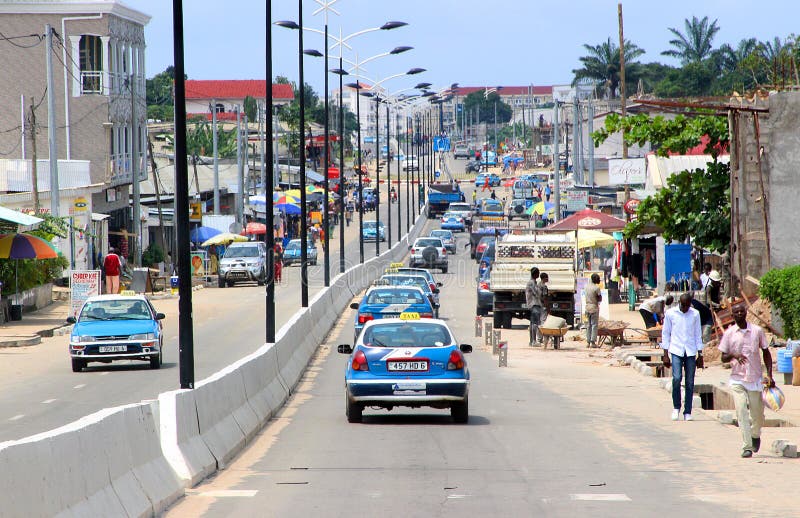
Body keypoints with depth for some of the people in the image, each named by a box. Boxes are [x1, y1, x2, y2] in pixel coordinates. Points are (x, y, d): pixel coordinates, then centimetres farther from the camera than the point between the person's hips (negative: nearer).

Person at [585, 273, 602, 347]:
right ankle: (593, 342, -6)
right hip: (594, 308, -6)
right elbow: (600, 298, -8)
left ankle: (588, 341, 9)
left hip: (587, 307, 6)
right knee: (594, 325, -2)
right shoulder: (597, 288, -12)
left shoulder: (587, 287, 8)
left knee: (588, 325, 10)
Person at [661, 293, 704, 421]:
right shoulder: (670, 313, 0)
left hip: (691, 352, 2)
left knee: (690, 383, 0)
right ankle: (676, 407, 1)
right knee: (677, 378, -17)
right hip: (676, 351, -2)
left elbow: (698, 335, 11)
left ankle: (687, 412, 6)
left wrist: (700, 355, 9)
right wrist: (666, 355, 1)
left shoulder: (695, 314, 5)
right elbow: (665, 334, 5)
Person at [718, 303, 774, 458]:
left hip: (755, 378, 1)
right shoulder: (729, 333, 0)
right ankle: (747, 447, -10)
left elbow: (766, 353, 8)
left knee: (757, 414, 7)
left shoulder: (757, 331, 0)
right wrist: (734, 355, -19)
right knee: (742, 413, -12)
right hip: (737, 379, -1)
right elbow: (723, 357, 4)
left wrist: (769, 375, 1)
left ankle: (756, 436, 39)